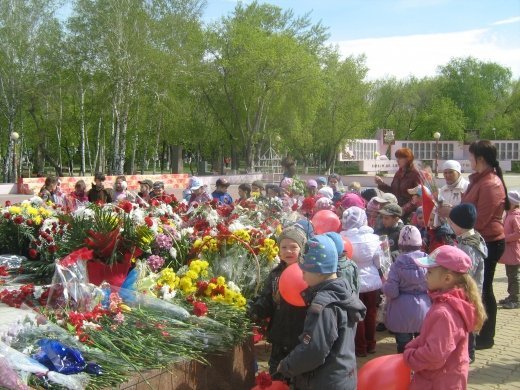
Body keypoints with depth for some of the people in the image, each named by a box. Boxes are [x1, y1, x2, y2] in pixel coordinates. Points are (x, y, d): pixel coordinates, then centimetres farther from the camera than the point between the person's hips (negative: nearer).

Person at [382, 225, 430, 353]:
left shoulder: (398, 264, -14)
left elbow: (391, 292, -16)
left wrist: (384, 284, 4)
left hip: (403, 313, -3)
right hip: (423, 310, 3)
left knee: (404, 350, 7)